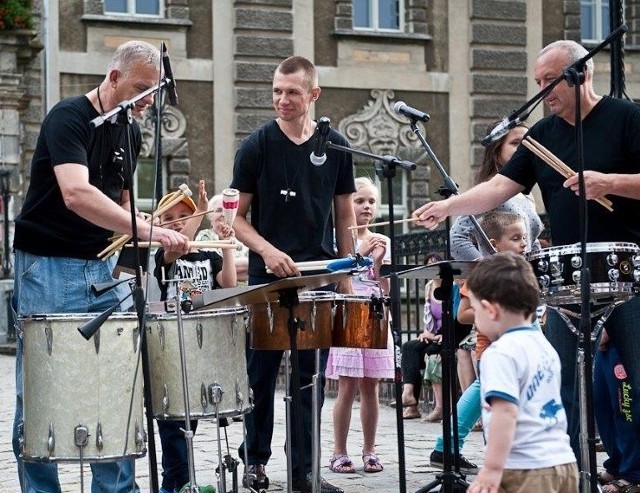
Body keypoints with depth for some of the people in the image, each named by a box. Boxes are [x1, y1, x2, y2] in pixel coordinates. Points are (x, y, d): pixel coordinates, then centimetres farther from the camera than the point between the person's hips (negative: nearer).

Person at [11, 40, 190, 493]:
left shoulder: (130, 133, 9)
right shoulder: (68, 118, -15)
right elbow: (76, 194, -31)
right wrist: (148, 230, -37)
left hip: (101, 268, 7)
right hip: (48, 268, -7)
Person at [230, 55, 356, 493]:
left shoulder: (335, 147, 5)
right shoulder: (257, 146, -2)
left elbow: (345, 215, 11)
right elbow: (238, 216, 1)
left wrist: (346, 276, 6)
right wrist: (268, 251, -16)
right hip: (268, 277, -2)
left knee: (312, 375, 4)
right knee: (262, 372, 4)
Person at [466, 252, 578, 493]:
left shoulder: (501, 353, -13)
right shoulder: (544, 346, 15)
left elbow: (506, 412, -22)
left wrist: (492, 468, -24)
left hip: (526, 471, -9)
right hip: (563, 463, 9)